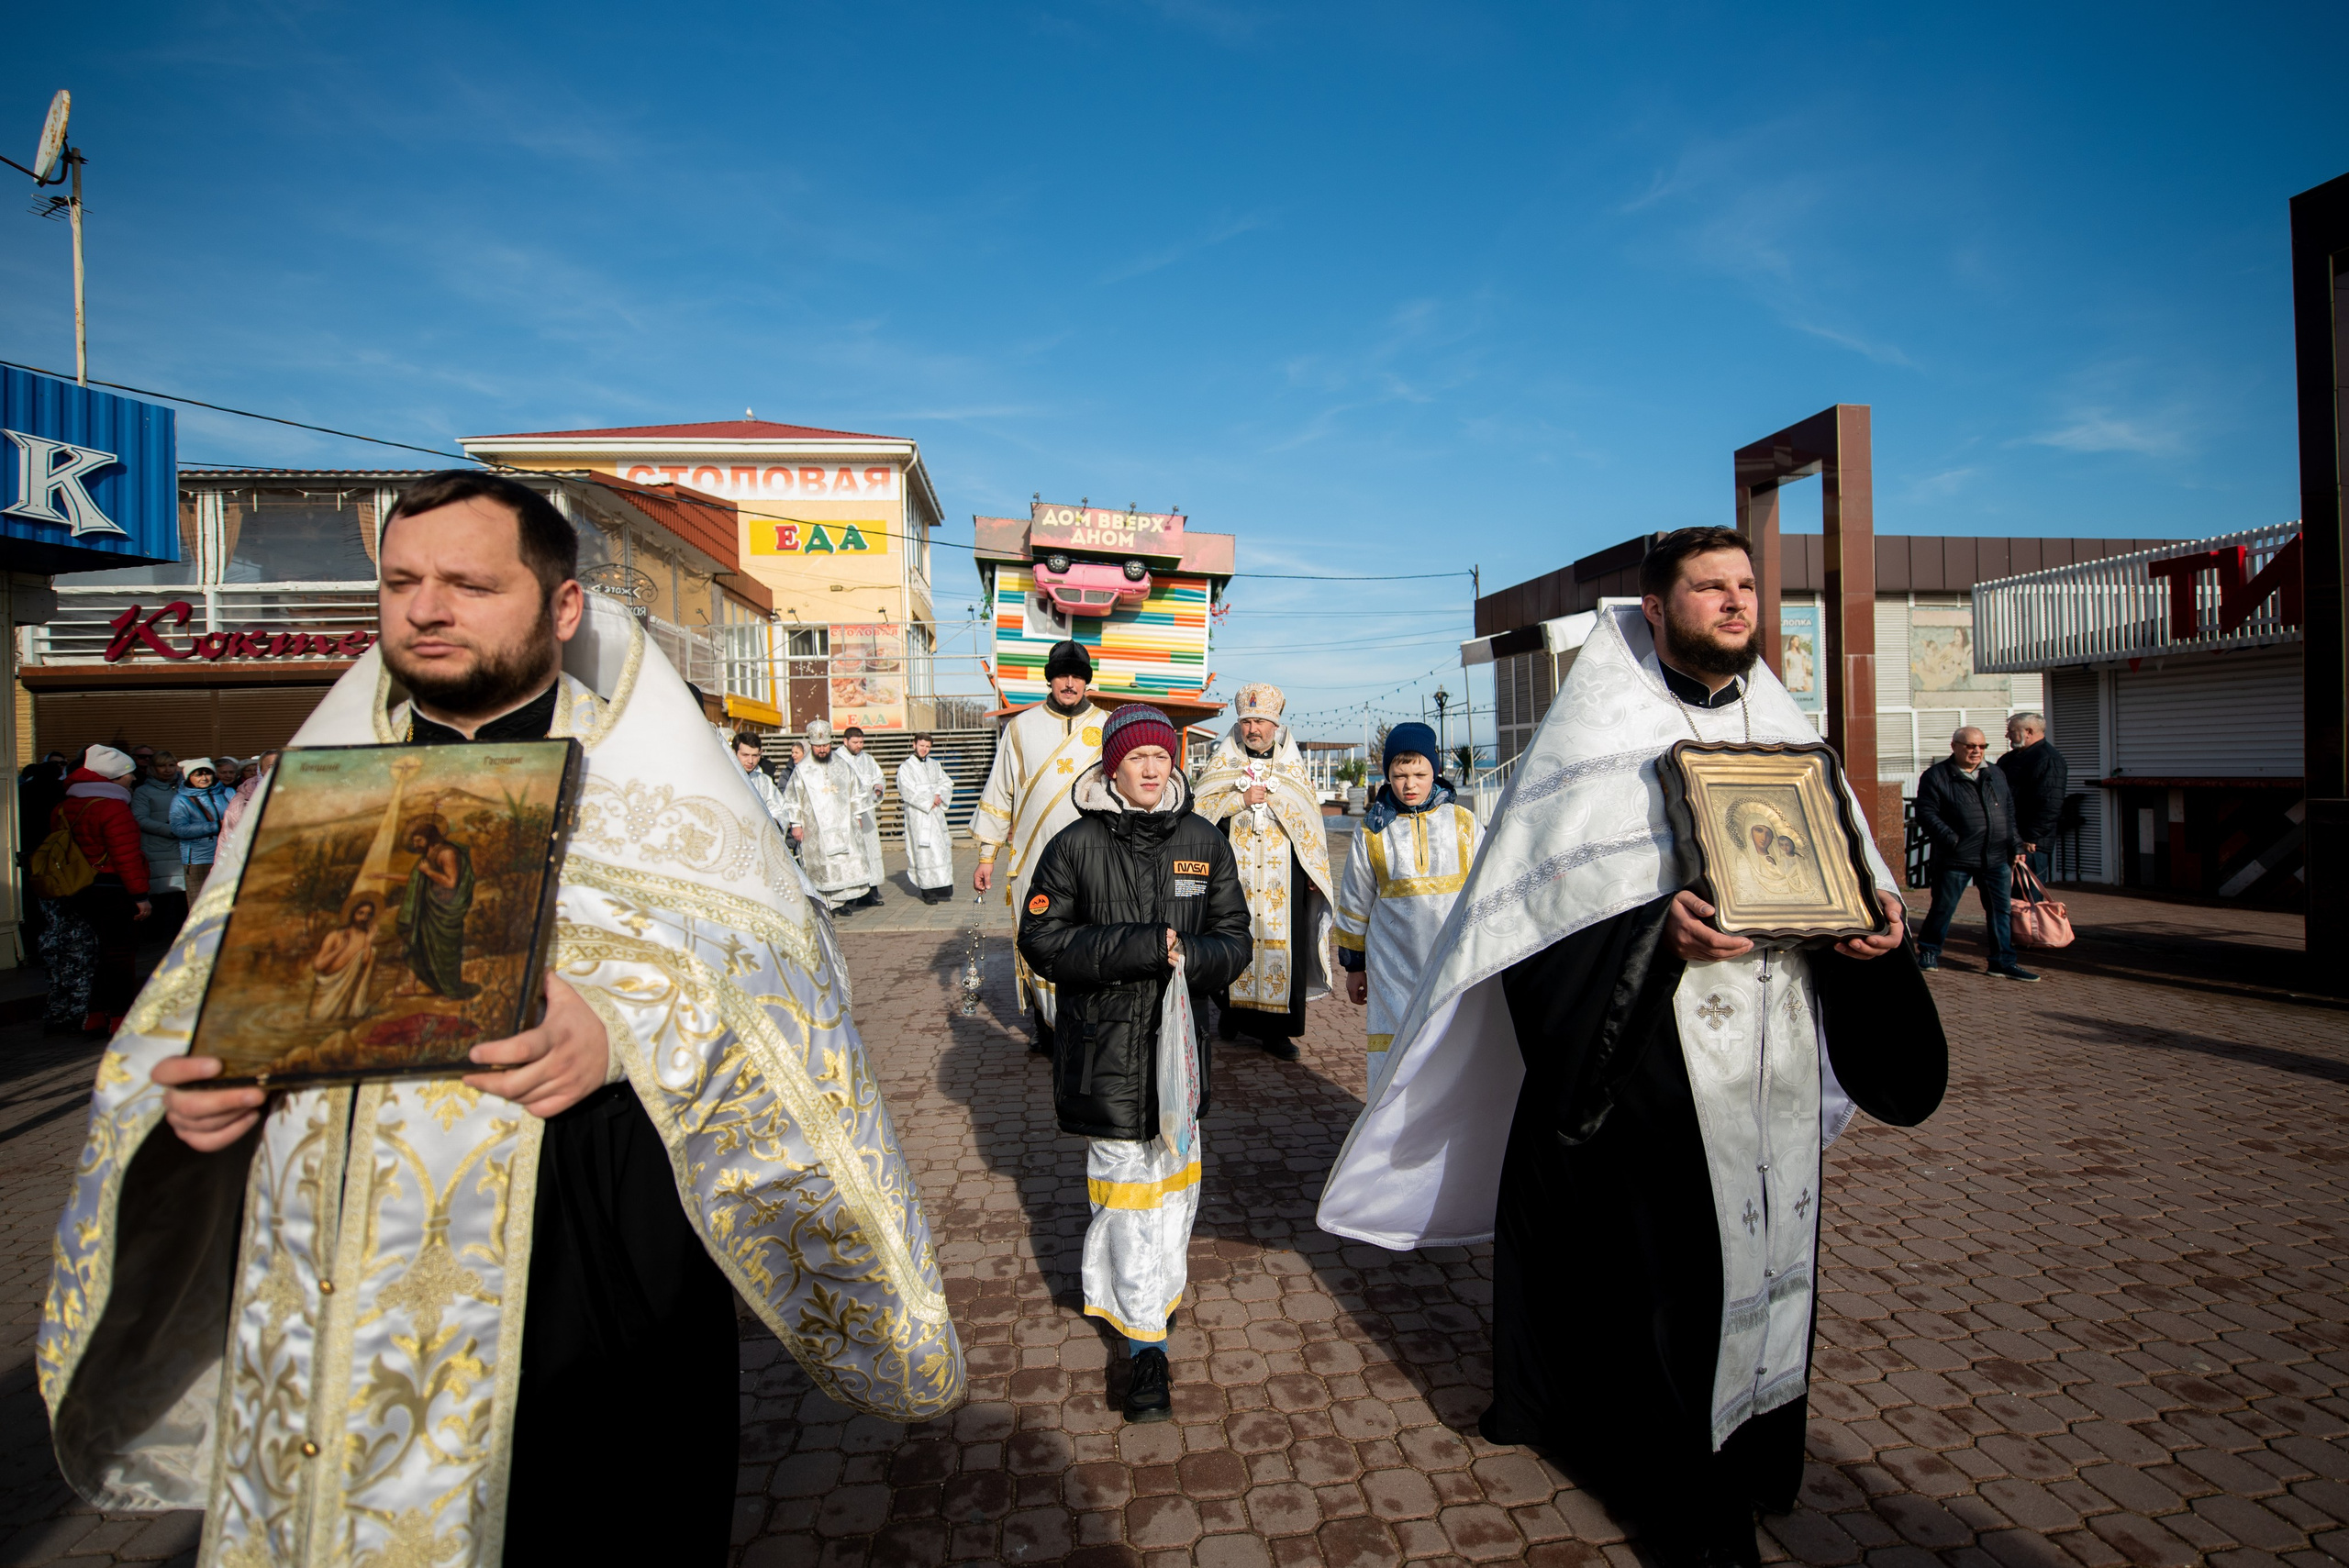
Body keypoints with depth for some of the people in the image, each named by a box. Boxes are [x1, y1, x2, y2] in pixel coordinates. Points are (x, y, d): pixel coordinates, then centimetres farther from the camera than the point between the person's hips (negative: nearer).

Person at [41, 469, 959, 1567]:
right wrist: (193, 1079, -8)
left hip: (597, 1284, -3)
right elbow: (199, 992, 14)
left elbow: (777, 968, -12)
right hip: (339, 1305, 4)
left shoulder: (654, 781, -3)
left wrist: (625, 1034, -29)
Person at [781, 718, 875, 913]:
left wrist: (858, 816, 13)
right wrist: (796, 824, -2)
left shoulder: (842, 764, 7)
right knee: (823, 865, -2)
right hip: (817, 827, -3)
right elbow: (792, 798, 1)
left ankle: (846, 898, 6)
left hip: (844, 823, 3)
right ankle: (828, 903, 2)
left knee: (849, 860, -2)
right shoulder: (802, 770, -2)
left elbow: (856, 792, 15)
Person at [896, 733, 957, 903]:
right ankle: (928, 891, -5)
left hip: (936, 813, 5)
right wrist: (929, 801, -12)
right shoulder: (905, 768, 0)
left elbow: (946, 783, 10)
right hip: (918, 815, -5)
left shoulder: (935, 765, 15)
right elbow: (908, 792, -9)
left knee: (941, 848, 0)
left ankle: (942, 889, 4)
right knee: (924, 850, -7)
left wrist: (939, 796, -9)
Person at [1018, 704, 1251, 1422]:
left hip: (1182, 1039, 4)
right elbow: (1041, 940, -8)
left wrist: (1189, 957, -16)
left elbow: (1234, 938, 7)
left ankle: (1158, 1288, 40)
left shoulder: (1204, 843, 4)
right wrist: (1139, 947, -19)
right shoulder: (1075, 846, -5)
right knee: (1128, 1185, -1)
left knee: (1176, 1176, 15)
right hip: (1106, 1048, -3)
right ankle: (1147, 1346, 10)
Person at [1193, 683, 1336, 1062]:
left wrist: (1314, 871, 5)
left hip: (1281, 875, 1)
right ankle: (1232, 1012, 12)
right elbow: (1199, 807, 1)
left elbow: (1309, 818, 11)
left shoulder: (1292, 766, 12)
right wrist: (1241, 799, -11)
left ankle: (1275, 1029, 1)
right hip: (1233, 872, 0)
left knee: (1280, 941, -4)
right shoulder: (1222, 763, 10)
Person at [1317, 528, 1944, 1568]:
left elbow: (1844, 853, 16)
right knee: (1665, 1258, 0)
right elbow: (1555, 874, -13)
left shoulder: (1780, 725, 13)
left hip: (1776, 1045, 6)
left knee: (1769, 1243, 14)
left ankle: (1752, 1450, 34)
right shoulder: (1608, 721, -5)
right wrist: (1658, 922, -27)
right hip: (1654, 1043, -6)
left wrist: (1875, 916, -4)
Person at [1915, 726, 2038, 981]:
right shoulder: (1936, 776, -4)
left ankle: (2003, 961, 14)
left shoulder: (1996, 776, 15)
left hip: (1996, 859, 5)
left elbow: (2010, 814, 19)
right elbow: (1926, 814, -10)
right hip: (1955, 859, -5)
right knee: (1943, 907, 4)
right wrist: (1950, 839, -19)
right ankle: (1928, 952, 20)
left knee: (2002, 910, 6)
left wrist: (2015, 846, 12)